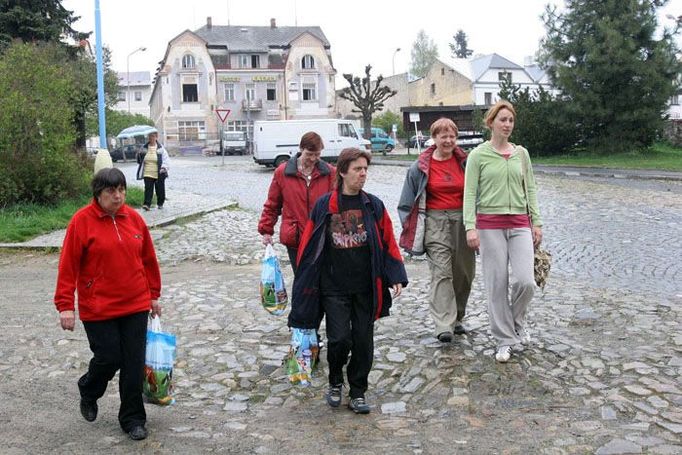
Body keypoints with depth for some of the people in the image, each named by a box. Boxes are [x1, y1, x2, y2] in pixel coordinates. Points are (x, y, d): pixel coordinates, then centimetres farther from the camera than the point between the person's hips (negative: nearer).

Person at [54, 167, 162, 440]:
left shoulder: (134, 218, 3)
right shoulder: (82, 221, -8)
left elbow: (148, 259, 11)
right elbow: (68, 266, -9)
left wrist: (154, 295, 14)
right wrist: (65, 305, -11)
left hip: (136, 306, 4)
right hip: (98, 308, -3)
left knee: (134, 364, 5)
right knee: (108, 358, 1)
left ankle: (132, 418, 20)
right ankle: (88, 394, 35)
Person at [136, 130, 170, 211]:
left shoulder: (160, 148, -2)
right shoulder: (144, 148, 6)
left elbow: (166, 159, -4)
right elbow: (140, 159, 19)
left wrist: (164, 167, -15)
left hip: (159, 174, -1)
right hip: (147, 173, 1)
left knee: (160, 189, 8)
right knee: (148, 188, -8)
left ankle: (160, 204, 23)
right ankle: (147, 204, -12)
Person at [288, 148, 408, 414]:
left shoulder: (374, 206, 4)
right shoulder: (324, 205, -1)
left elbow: (388, 243, 6)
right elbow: (309, 245, 3)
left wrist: (396, 277, -3)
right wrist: (304, 282, 3)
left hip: (366, 288, 2)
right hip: (334, 288, -2)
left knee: (363, 341, 6)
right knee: (340, 339, -6)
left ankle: (358, 392, 25)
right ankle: (335, 382, 23)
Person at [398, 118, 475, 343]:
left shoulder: (465, 162, 6)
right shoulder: (422, 166, 1)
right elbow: (407, 202, 9)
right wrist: (410, 225, 4)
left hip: (462, 220, 3)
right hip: (435, 221, -3)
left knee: (464, 272, 8)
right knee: (441, 273, -11)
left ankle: (456, 318, 26)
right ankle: (444, 326, -13)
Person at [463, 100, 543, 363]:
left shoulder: (521, 153, 11)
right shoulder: (478, 155, 0)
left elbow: (530, 190, 13)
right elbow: (470, 193, -4)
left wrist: (536, 222, 7)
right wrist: (470, 226, -13)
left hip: (519, 224, 3)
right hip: (490, 224, -3)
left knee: (525, 281, -8)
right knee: (497, 284, 1)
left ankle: (517, 320, 22)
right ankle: (504, 340, 14)